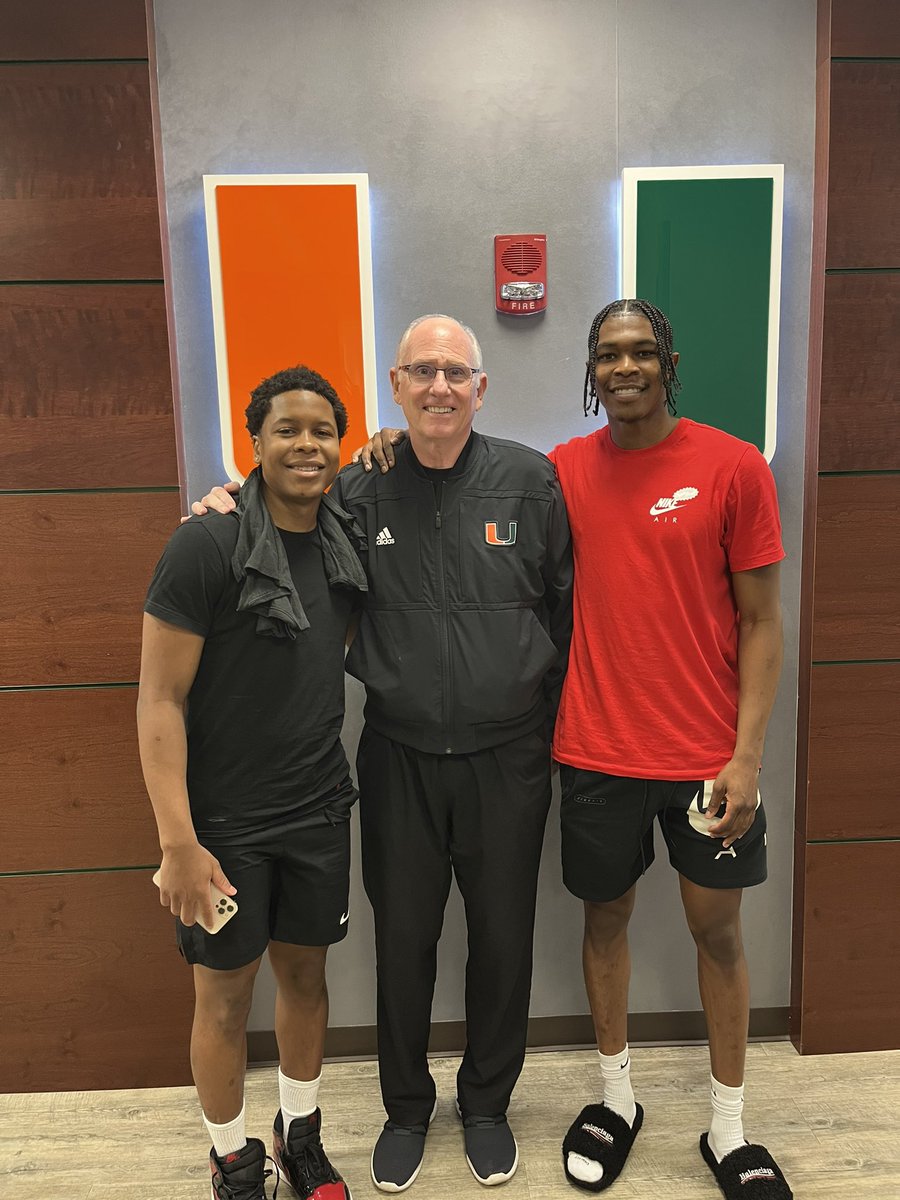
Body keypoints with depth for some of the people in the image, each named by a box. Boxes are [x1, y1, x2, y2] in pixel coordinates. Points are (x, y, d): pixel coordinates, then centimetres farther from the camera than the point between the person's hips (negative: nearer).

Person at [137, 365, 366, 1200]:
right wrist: (178, 841, -19)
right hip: (224, 821, -4)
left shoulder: (348, 544, 0)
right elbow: (158, 701, -16)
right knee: (225, 994, 11)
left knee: (305, 973, 18)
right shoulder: (206, 546, -17)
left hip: (318, 811, 5)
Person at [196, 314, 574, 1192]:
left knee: (502, 938, 14)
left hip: (506, 756, 0)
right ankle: (406, 1107, 41)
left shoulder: (530, 482, -5)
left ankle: (487, 1103, 41)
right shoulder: (358, 492, -3)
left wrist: (552, 718, 2)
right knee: (402, 939, 14)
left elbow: (567, 609, 0)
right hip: (399, 757, 1)